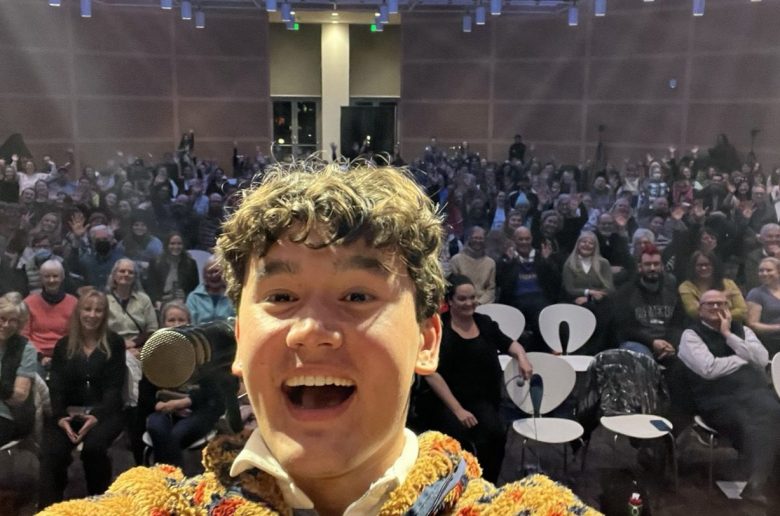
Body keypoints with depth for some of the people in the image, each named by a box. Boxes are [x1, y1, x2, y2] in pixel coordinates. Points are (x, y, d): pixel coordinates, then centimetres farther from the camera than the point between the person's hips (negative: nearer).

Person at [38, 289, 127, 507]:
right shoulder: (63, 345, 12)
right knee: (52, 453, -28)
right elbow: (56, 386, 5)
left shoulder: (114, 343, 4)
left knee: (93, 447, -32)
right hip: (69, 412, 2)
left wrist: (97, 415, -20)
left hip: (105, 412, -2)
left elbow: (114, 386, -3)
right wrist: (60, 416, -14)